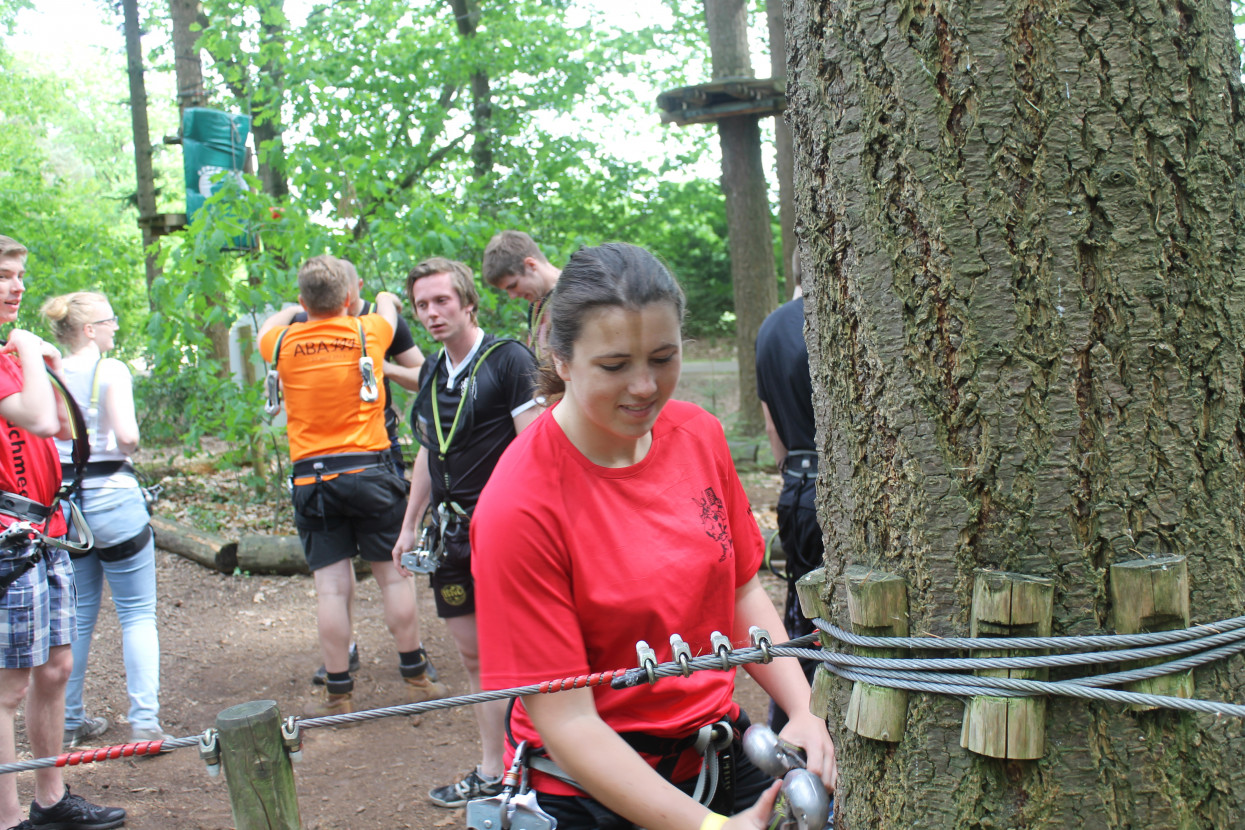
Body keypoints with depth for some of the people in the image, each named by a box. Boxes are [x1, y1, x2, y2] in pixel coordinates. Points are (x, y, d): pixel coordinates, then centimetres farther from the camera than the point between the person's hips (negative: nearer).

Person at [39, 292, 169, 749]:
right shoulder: (111, 371, -10)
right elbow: (126, 436, -21)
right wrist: (128, 446, 1)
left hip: (63, 499, 6)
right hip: (111, 496, -6)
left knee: (78, 615, 16)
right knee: (138, 613, 2)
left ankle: (68, 721, 20)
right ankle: (144, 720, -4)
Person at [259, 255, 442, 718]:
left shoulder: (284, 344, 1)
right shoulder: (367, 334, 0)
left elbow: (267, 328, 27)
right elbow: (388, 302, 24)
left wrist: (294, 311, 45)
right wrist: (384, 299, 47)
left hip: (311, 476, 1)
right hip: (369, 470, -1)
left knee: (330, 586, 3)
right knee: (393, 574, 7)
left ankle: (338, 693, 9)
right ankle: (416, 678, 15)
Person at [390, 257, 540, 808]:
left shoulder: (508, 359, -8)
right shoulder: (432, 372, 14)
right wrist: (409, 524, 22)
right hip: (452, 532, 7)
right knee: (473, 656, 11)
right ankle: (492, 772, 19)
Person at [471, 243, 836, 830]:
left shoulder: (700, 434, -4)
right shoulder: (519, 505, -22)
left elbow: (742, 592, 6)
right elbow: (566, 720, -21)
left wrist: (804, 711, -9)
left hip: (718, 755, 5)